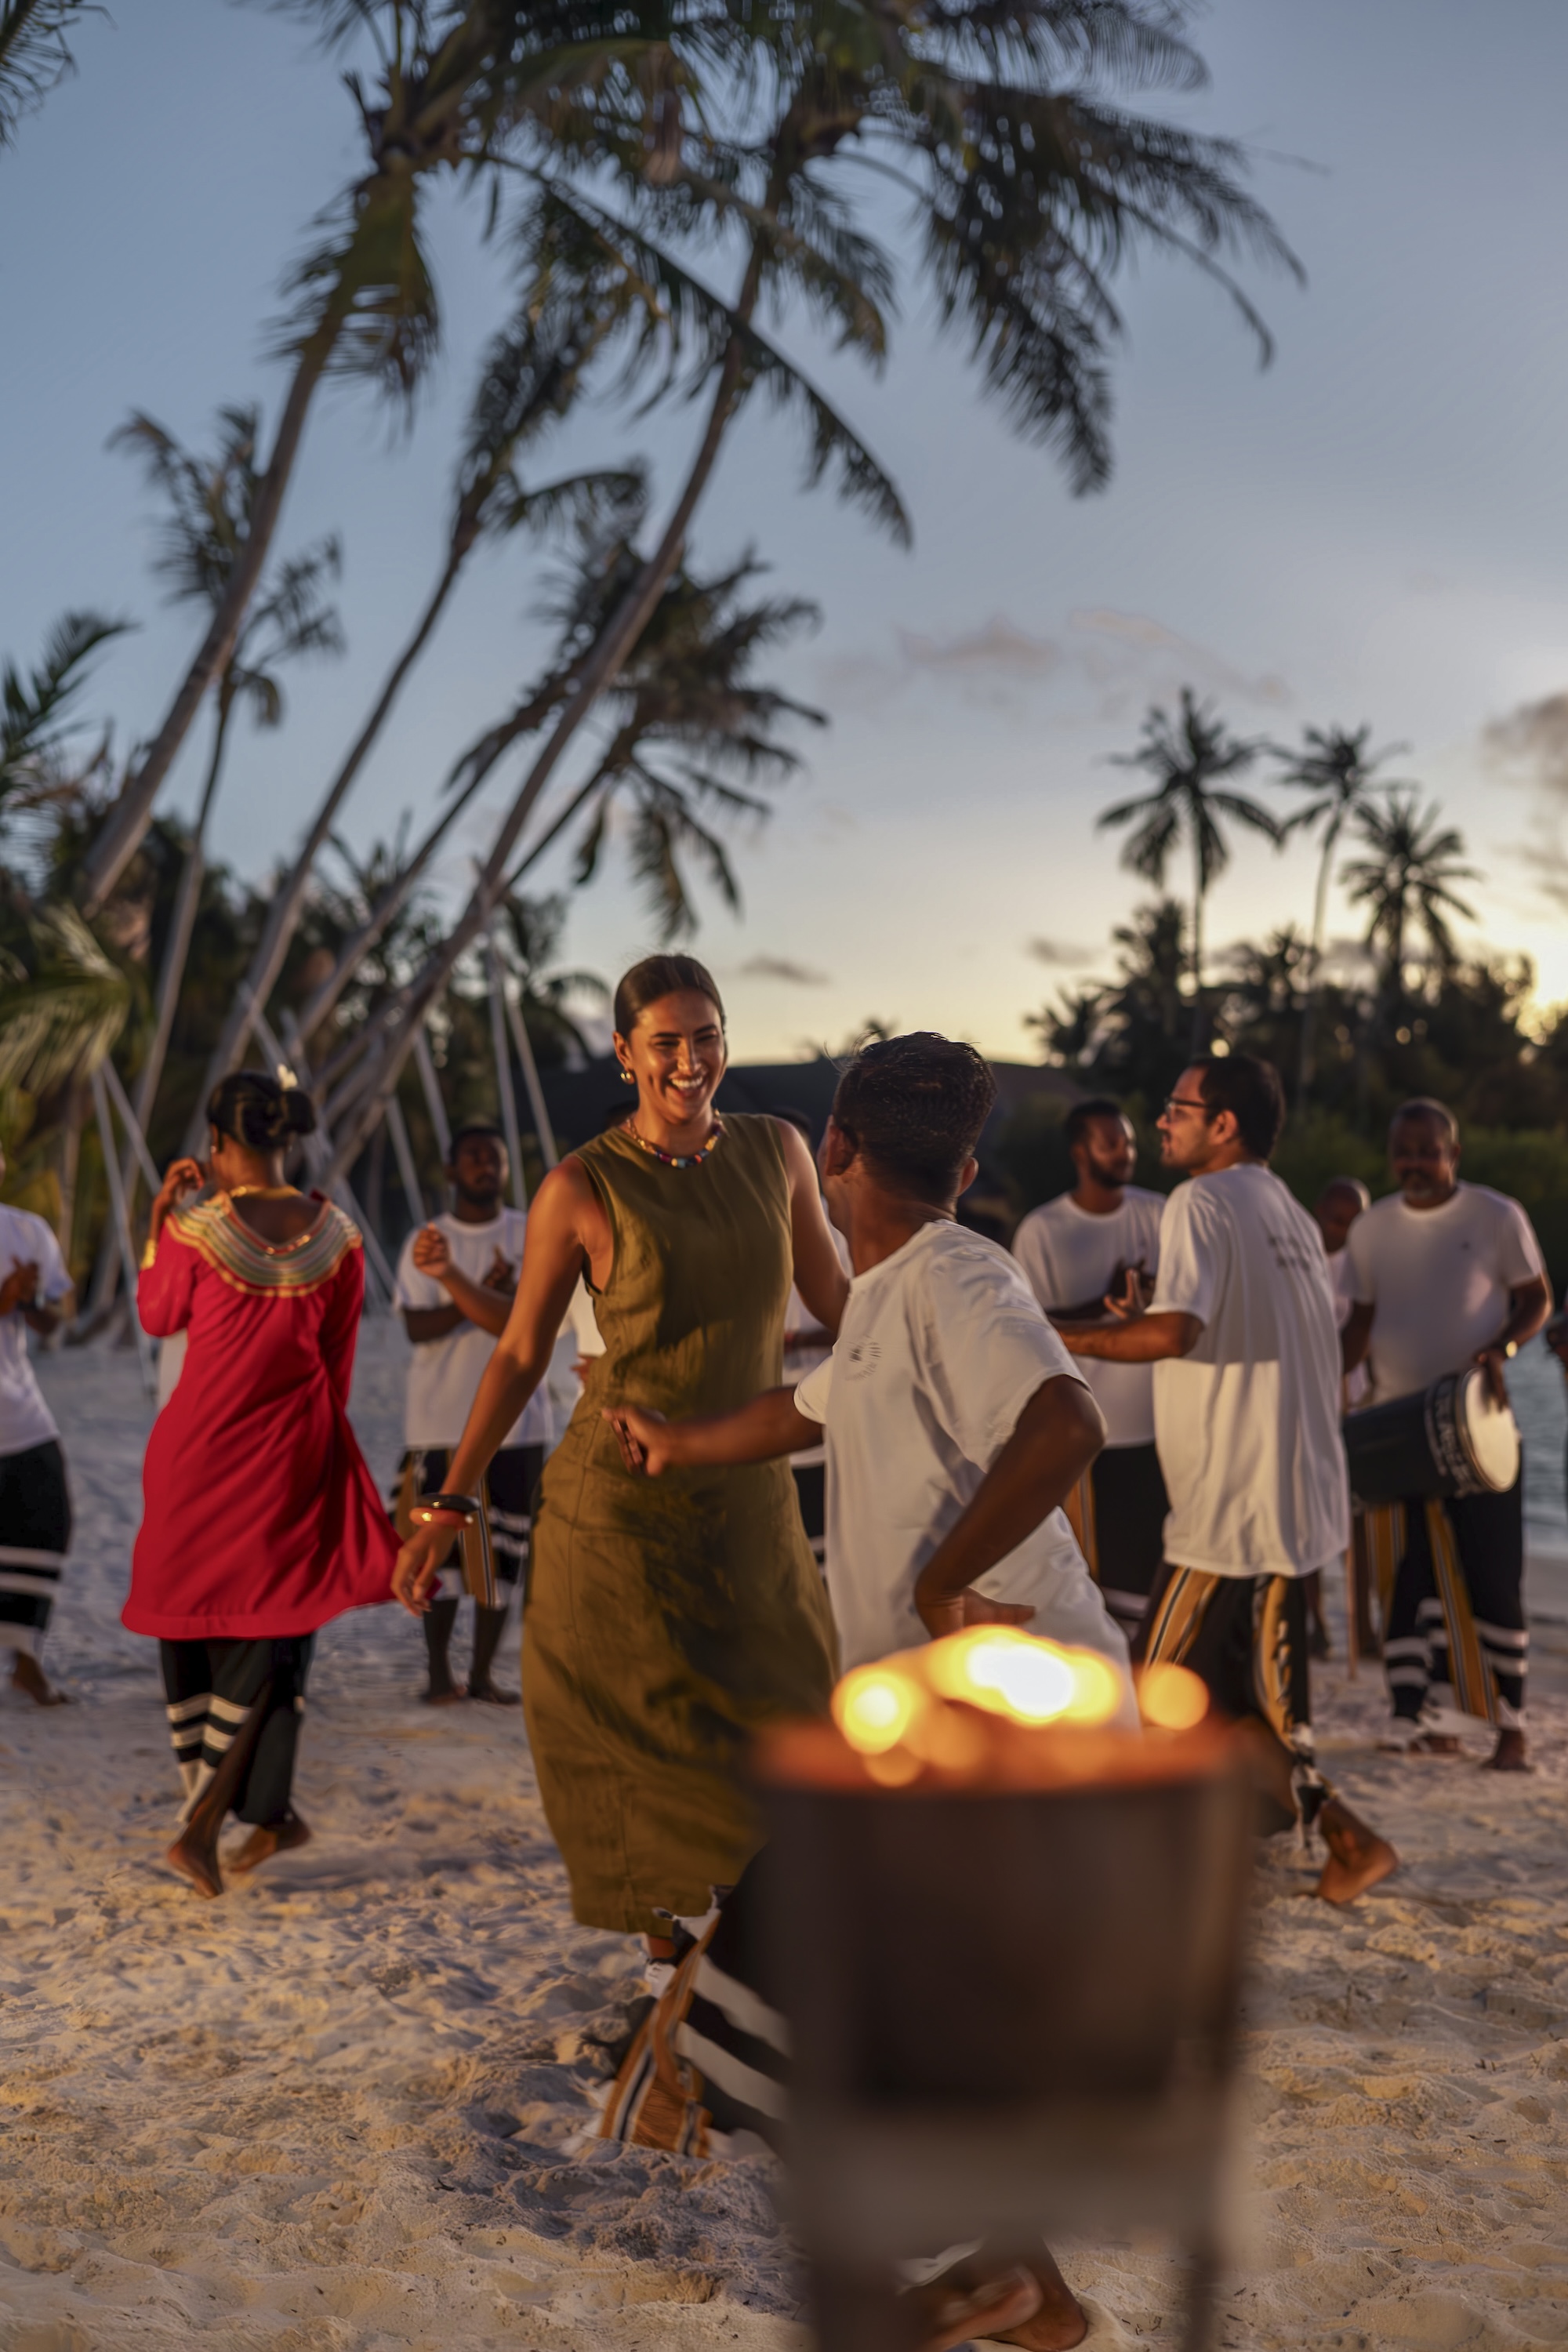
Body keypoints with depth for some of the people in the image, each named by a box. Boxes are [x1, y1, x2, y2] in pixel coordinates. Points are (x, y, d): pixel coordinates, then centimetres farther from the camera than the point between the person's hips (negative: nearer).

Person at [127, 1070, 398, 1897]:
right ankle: (206, 1820, 2)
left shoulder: (197, 1229, -13)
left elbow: (158, 1317, 5)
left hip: (199, 1444, -1)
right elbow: (338, 1363, 4)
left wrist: (160, 1218, 7)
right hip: (291, 1451, 2)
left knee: (192, 1620, 16)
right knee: (270, 1628, 12)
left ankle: (270, 1814, 23)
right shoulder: (336, 1235, -5)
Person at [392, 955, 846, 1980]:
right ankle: (670, 1968, 23)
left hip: (752, 1501, 4)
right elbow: (521, 1354, -2)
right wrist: (450, 1503, -2)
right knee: (645, 1749, 5)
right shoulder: (583, 1187, -9)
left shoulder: (777, 1149, 2)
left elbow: (835, 1299, 14)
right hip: (620, 1508, -4)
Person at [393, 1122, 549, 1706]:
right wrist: (483, 1293, -18)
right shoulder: (425, 1241, 3)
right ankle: (439, 1672, 12)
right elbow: (418, 1328, -7)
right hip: (439, 1421, 0)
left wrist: (452, 1276, -24)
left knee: (503, 1549, 3)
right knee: (440, 1546, 1)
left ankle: (483, 1673, 13)